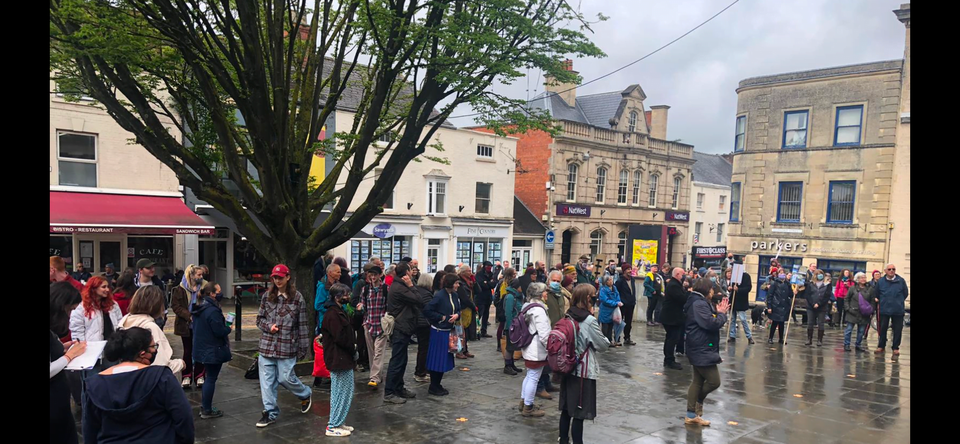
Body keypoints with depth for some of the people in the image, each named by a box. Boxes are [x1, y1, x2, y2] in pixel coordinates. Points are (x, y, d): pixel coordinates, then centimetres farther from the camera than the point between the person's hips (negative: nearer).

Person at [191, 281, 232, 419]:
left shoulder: (197, 308, 6)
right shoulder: (212, 310, -24)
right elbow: (219, 331, -24)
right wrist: (228, 328, -3)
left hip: (201, 349, 9)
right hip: (213, 350, -9)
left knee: (209, 376, 21)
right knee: (211, 379, 2)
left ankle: (204, 406, 29)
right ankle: (207, 410, 11)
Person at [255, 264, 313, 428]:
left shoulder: (297, 298, -5)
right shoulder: (267, 297, 5)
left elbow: (303, 324, -3)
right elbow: (259, 319, 13)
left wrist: (303, 347, -3)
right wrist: (268, 326, -9)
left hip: (287, 346, -4)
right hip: (267, 345, 4)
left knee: (285, 378, 1)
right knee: (267, 380, 4)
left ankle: (306, 394, 30)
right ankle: (270, 413, 17)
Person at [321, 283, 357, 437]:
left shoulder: (339, 311, 14)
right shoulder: (333, 314, -19)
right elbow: (341, 338, -23)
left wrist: (353, 347, 1)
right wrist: (353, 349, -9)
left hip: (344, 359, 10)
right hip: (339, 360, -10)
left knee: (345, 393, 17)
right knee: (342, 393, -2)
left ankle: (337, 423, 27)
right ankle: (333, 426, 8)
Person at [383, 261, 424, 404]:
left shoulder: (398, 286, 13)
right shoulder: (399, 288, -20)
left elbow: (418, 303, 13)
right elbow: (419, 302, -21)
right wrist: (411, 286, -16)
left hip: (401, 328, 11)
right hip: (400, 329, -11)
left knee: (401, 360, 17)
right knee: (397, 361, -5)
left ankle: (399, 388, 27)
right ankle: (389, 393, 1)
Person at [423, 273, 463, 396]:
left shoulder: (455, 295, 5)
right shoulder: (439, 296, -17)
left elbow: (458, 310, 15)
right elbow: (427, 310, -20)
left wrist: (457, 315, -8)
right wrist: (442, 318, -16)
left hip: (449, 331, 8)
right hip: (439, 332, -8)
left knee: (446, 358, 14)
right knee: (437, 359, 0)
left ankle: (437, 385, 27)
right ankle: (433, 387, 12)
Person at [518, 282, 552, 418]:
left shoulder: (527, 307, 8)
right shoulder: (539, 310, -21)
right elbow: (544, 334, -23)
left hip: (528, 348, 10)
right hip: (537, 350, -10)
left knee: (529, 376, 21)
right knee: (534, 378, 1)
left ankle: (524, 402, 32)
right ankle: (528, 408, 10)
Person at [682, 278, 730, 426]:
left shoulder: (699, 303, 16)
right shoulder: (699, 304, -18)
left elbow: (710, 321, 18)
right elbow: (712, 324, -24)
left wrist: (719, 313, 5)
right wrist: (722, 313, -8)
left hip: (701, 349, 11)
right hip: (701, 350, -11)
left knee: (698, 381, 13)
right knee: (714, 381, -6)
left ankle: (691, 415, 18)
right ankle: (698, 402, 19)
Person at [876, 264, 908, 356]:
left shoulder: (901, 281, -5)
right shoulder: (880, 281, -1)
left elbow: (905, 294, 6)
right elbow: (877, 295, 9)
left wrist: (899, 302, 8)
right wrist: (880, 303, 6)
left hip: (898, 310, -1)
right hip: (884, 309, 1)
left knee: (897, 330, 5)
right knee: (882, 329, 8)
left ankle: (896, 348, 17)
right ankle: (881, 346, 20)